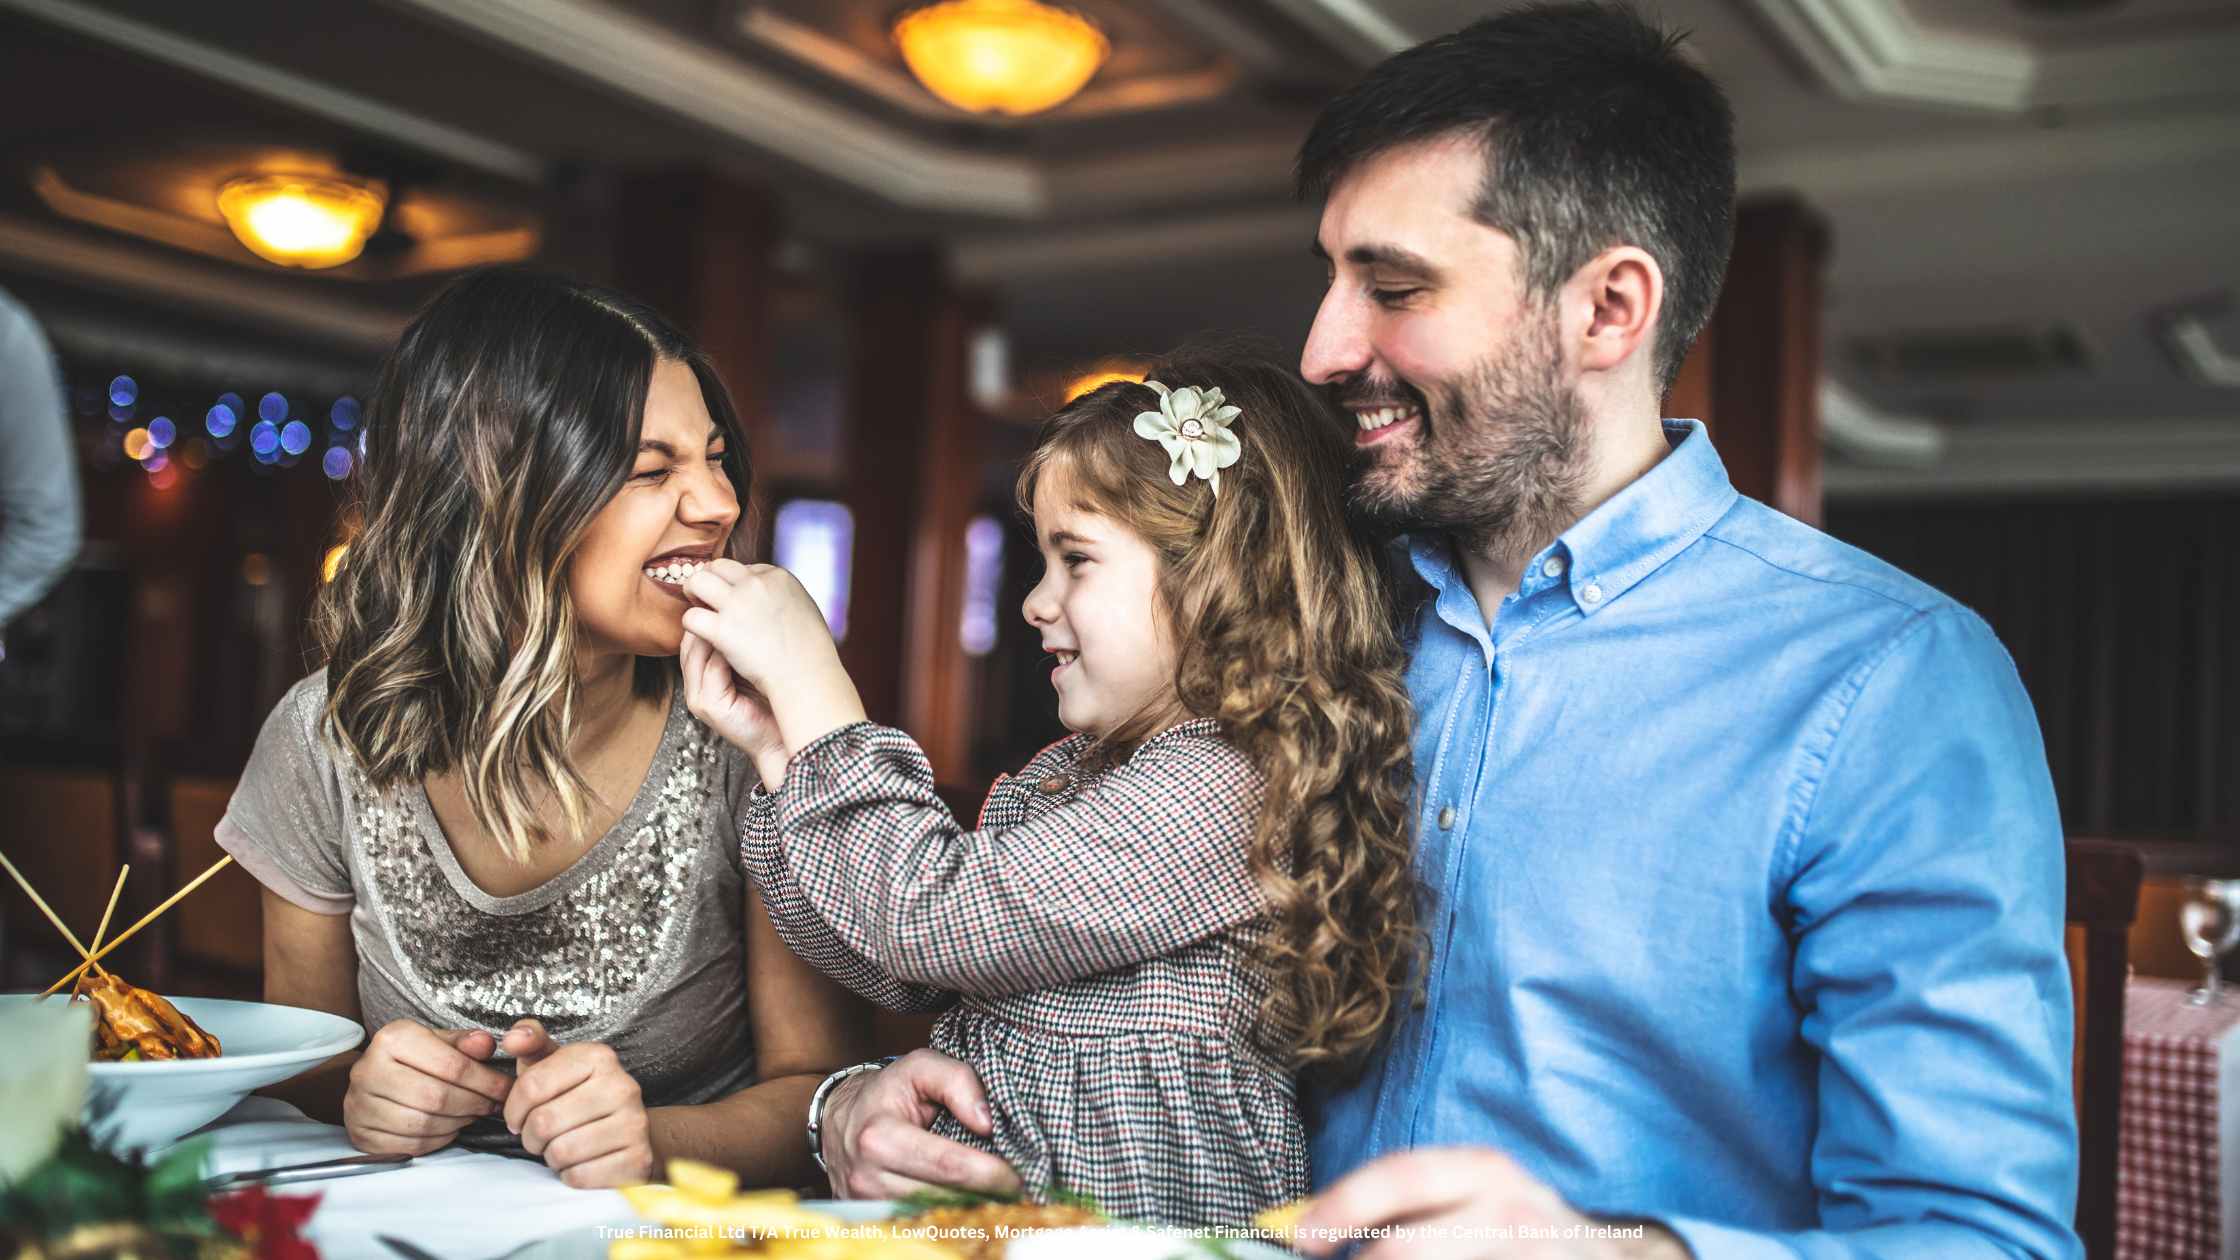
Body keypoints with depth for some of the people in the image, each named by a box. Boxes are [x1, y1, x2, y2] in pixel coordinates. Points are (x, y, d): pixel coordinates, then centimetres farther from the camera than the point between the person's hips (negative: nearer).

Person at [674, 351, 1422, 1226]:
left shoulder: (1220, 792, -16)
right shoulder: (1061, 775, 11)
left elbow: (926, 916, -17)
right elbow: (897, 972, 11)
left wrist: (808, 676, -9)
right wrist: (775, 743, 5)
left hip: (1143, 1223, -8)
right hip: (982, 1205, 8)